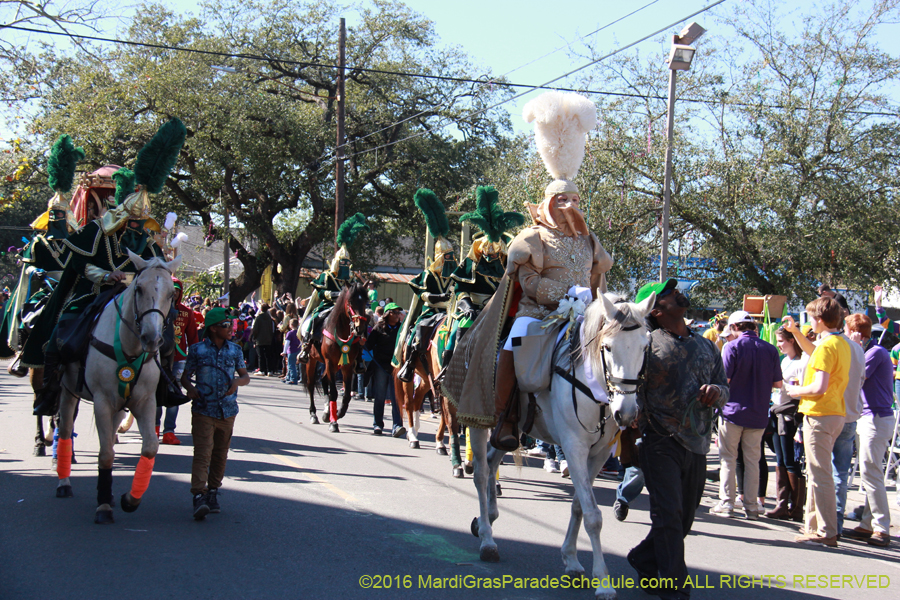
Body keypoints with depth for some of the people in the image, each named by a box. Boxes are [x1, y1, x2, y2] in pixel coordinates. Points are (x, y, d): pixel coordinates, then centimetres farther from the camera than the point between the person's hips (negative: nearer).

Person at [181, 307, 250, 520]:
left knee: (220, 454, 12)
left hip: (227, 412, 4)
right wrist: (189, 388, -16)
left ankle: (213, 491, 27)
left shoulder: (235, 350, 7)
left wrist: (237, 381, -10)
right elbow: (185, 376, 5)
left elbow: (246, 376, 12)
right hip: (203, 410, -4)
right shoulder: (197, 350, -1)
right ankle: (199, 495, -19)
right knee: (202, 453, -13)